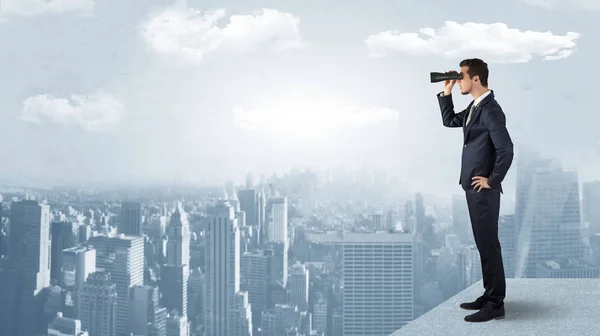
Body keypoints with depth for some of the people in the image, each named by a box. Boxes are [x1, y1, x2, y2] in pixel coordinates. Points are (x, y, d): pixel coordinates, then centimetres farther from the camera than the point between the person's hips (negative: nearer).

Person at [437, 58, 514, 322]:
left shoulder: (491, 110, -18)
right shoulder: (475, 107, 10)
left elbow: (506, 150, -24)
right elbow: (449, 121, 22)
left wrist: (492, 181, -15)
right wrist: (446, 93, 11)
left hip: (483, 190, -10)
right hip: (474, 188, 10)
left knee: (488, 245, -2)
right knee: (483, 244, 15)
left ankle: (495, 304, 7)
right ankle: (489, 296, 25)